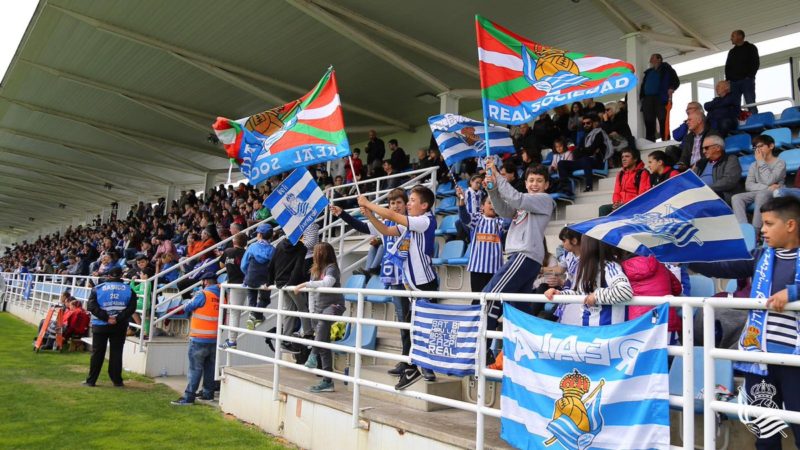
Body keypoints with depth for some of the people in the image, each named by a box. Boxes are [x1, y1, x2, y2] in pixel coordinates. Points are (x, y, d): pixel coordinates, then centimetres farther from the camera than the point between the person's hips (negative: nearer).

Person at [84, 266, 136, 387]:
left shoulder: (98, 288, 1)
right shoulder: (128, 290, 1)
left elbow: (92, 306, -9)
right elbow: (131, 308, -9)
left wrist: (106, 317, -12)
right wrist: (118, 319, -12)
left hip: (100, 325, 0)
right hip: (120, 326, 0)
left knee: (97, 352, 7)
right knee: (116, 352, 5)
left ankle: (91, 380, 11)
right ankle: (117, 381, 5)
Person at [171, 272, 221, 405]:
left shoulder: (203, 295, -14)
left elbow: (187, 308, -3)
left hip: (199, 339, -6)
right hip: (215, 339, 6)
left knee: (195, 368, -2)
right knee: (210, 367, 14)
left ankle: (188, 397, -1)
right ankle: (208, 394, 21)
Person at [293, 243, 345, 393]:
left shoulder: (331, 268, -10)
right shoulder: (315, 269, 13)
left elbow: (327, 283, -30)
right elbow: (312, 292, 15)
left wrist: (305, 284, -28)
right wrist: (312, 311, 9)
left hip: (333, 305, -7)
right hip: (319, 307, 7)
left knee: (322, 322, -42)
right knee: (324, 346, 4)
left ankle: (314, 354, -40)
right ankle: (327, 382, 6)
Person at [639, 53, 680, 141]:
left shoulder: (666, 68, 12)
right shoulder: (648, 72, 27)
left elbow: (676, 81, 4)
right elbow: (643, 85, 25)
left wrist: (671, 89, -14)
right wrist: (641, 97, 9)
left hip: (661, 98, -5)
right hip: (647, 99, 5)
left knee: (663, 122, -10)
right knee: (649, 123, -1)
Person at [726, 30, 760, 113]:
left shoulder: (750, 48, 11)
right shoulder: (731, 51, 25)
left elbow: (756, 63, 1)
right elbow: (727, 67, 19)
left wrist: (750, 76, -12)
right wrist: (728, 79, 2)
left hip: (747, 80, -4)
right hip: (733, 82, 4)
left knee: (751, 104, -10)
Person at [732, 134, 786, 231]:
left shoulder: (780, 163, 3)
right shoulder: (754, 165, 17)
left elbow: (769, 181, -14)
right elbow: (748, 186, 3)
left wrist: (761, 162, -5)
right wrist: (768, 187, -13)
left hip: (774, 194, -5)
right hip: (757, 193, 5)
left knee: (761, 194, -39)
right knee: (736, 198, -25)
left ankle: (755, 231, -41)